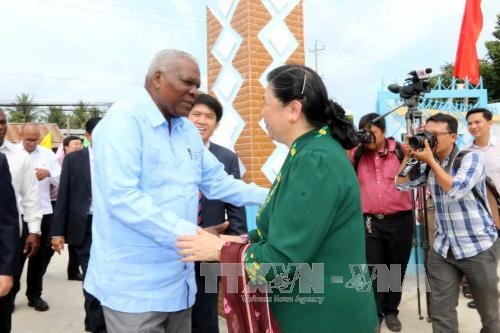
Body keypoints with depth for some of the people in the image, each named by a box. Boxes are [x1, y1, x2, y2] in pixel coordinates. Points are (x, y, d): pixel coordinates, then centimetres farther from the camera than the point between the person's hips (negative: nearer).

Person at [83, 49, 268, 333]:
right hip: (135, 284, -7)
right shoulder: (124, 120, -14)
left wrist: (270, 197, 1)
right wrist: (189, 234, -28)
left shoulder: (188, 129, 8)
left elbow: (217, 181, 11)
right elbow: (122, 197, -24)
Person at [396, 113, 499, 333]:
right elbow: (401, 184, -1)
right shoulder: (427, 164, 4)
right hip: (442, 248, 4)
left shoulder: (471, 158, -10)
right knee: (440, 312, 4)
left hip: (478, 247, -3)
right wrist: (409, 155, -8)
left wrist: (431, 160, -21)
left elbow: (456, 189, -25)